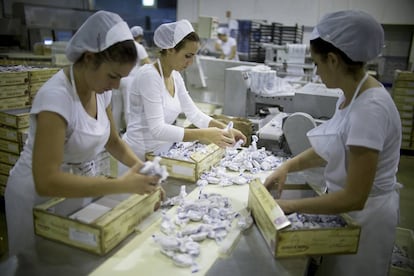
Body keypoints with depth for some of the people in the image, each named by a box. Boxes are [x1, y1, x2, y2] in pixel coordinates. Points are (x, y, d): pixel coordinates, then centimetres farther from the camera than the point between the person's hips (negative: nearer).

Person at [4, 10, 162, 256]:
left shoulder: (101, 89, -8)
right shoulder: (56, 97, -31)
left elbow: (113, 141, 5)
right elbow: (46, 181, -35)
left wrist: (141, 167, -13)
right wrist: (121, 185, -39)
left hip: (80, 185, 7)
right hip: (41, 195, -6)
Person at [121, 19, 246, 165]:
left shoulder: (175, 76, 3)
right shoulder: (149, 75, -21)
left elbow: (193, 113, 7)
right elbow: (157, 129, -27)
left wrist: (225, 129, -7)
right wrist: (205, 134, -32)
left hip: (161, 151, 7)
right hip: (140, 155, -7)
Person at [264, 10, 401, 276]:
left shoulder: (369, 108, -31)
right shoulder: (352, 94, -3)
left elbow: (354, 198, -29)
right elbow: (330, 148, 9)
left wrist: (291, 205, -20)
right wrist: (288, 166, -5)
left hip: (364, 214, -8)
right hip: (350, 208, 8)